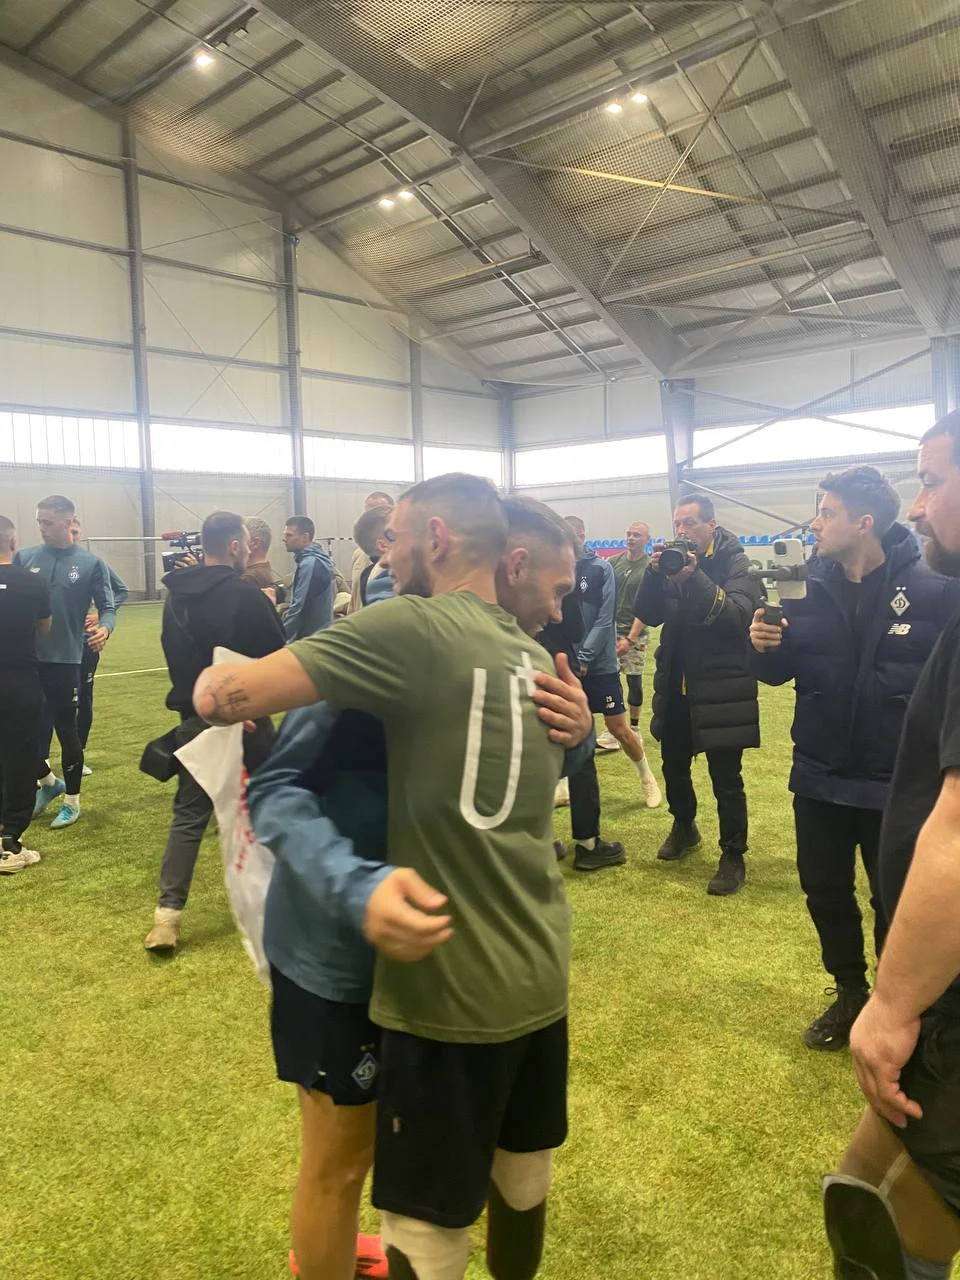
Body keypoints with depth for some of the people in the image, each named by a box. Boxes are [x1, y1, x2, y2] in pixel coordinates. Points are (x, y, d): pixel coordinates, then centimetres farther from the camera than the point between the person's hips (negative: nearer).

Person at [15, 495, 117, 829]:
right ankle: (49, 781, 35)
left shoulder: (90, 563, -2)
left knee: (67, 732, 7)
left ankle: (71, 801, 25)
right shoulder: (24, 558, 4)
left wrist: (104, 628, -23)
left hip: (64, 661, -3)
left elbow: (107, 606, -1)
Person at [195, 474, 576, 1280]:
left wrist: (213, 679, 0)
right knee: (523, 1172, 27)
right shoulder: (535, 658, 6)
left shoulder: (412, 629, -18)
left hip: (449, 987, -7)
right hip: (540, 970, 8)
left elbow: (226, 698, -23)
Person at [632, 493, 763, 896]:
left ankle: (733, 857, 15)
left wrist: (696, 578, -33)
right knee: (673, 766, 19)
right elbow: (648, 614, -1)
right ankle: (684, 826, 43)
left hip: (721, 690, -6)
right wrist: (654, 573, -18)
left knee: (726, 779, 1)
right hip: (676, 687, 6)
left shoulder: (737, 564, -8)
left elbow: (739, 615, -24)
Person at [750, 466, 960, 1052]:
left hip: (896, 783, -4)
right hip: (820, 776, 4)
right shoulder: (810, 586, -1)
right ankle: (850, 996, 38)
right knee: (825, 892, 16)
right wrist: (766, 647, -16)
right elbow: (781, 672, 5)